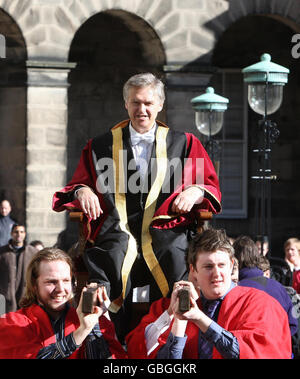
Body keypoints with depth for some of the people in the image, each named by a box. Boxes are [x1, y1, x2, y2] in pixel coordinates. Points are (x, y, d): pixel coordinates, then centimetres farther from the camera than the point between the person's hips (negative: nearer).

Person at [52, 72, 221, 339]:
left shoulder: (184, 144, 21)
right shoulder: (101, 147, 23)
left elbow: (210, 185, 15)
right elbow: (76, 186, 21)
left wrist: (195, 192, -9)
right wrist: (82, 191, -5)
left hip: (165, 230, -1)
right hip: (117, 231, 1)